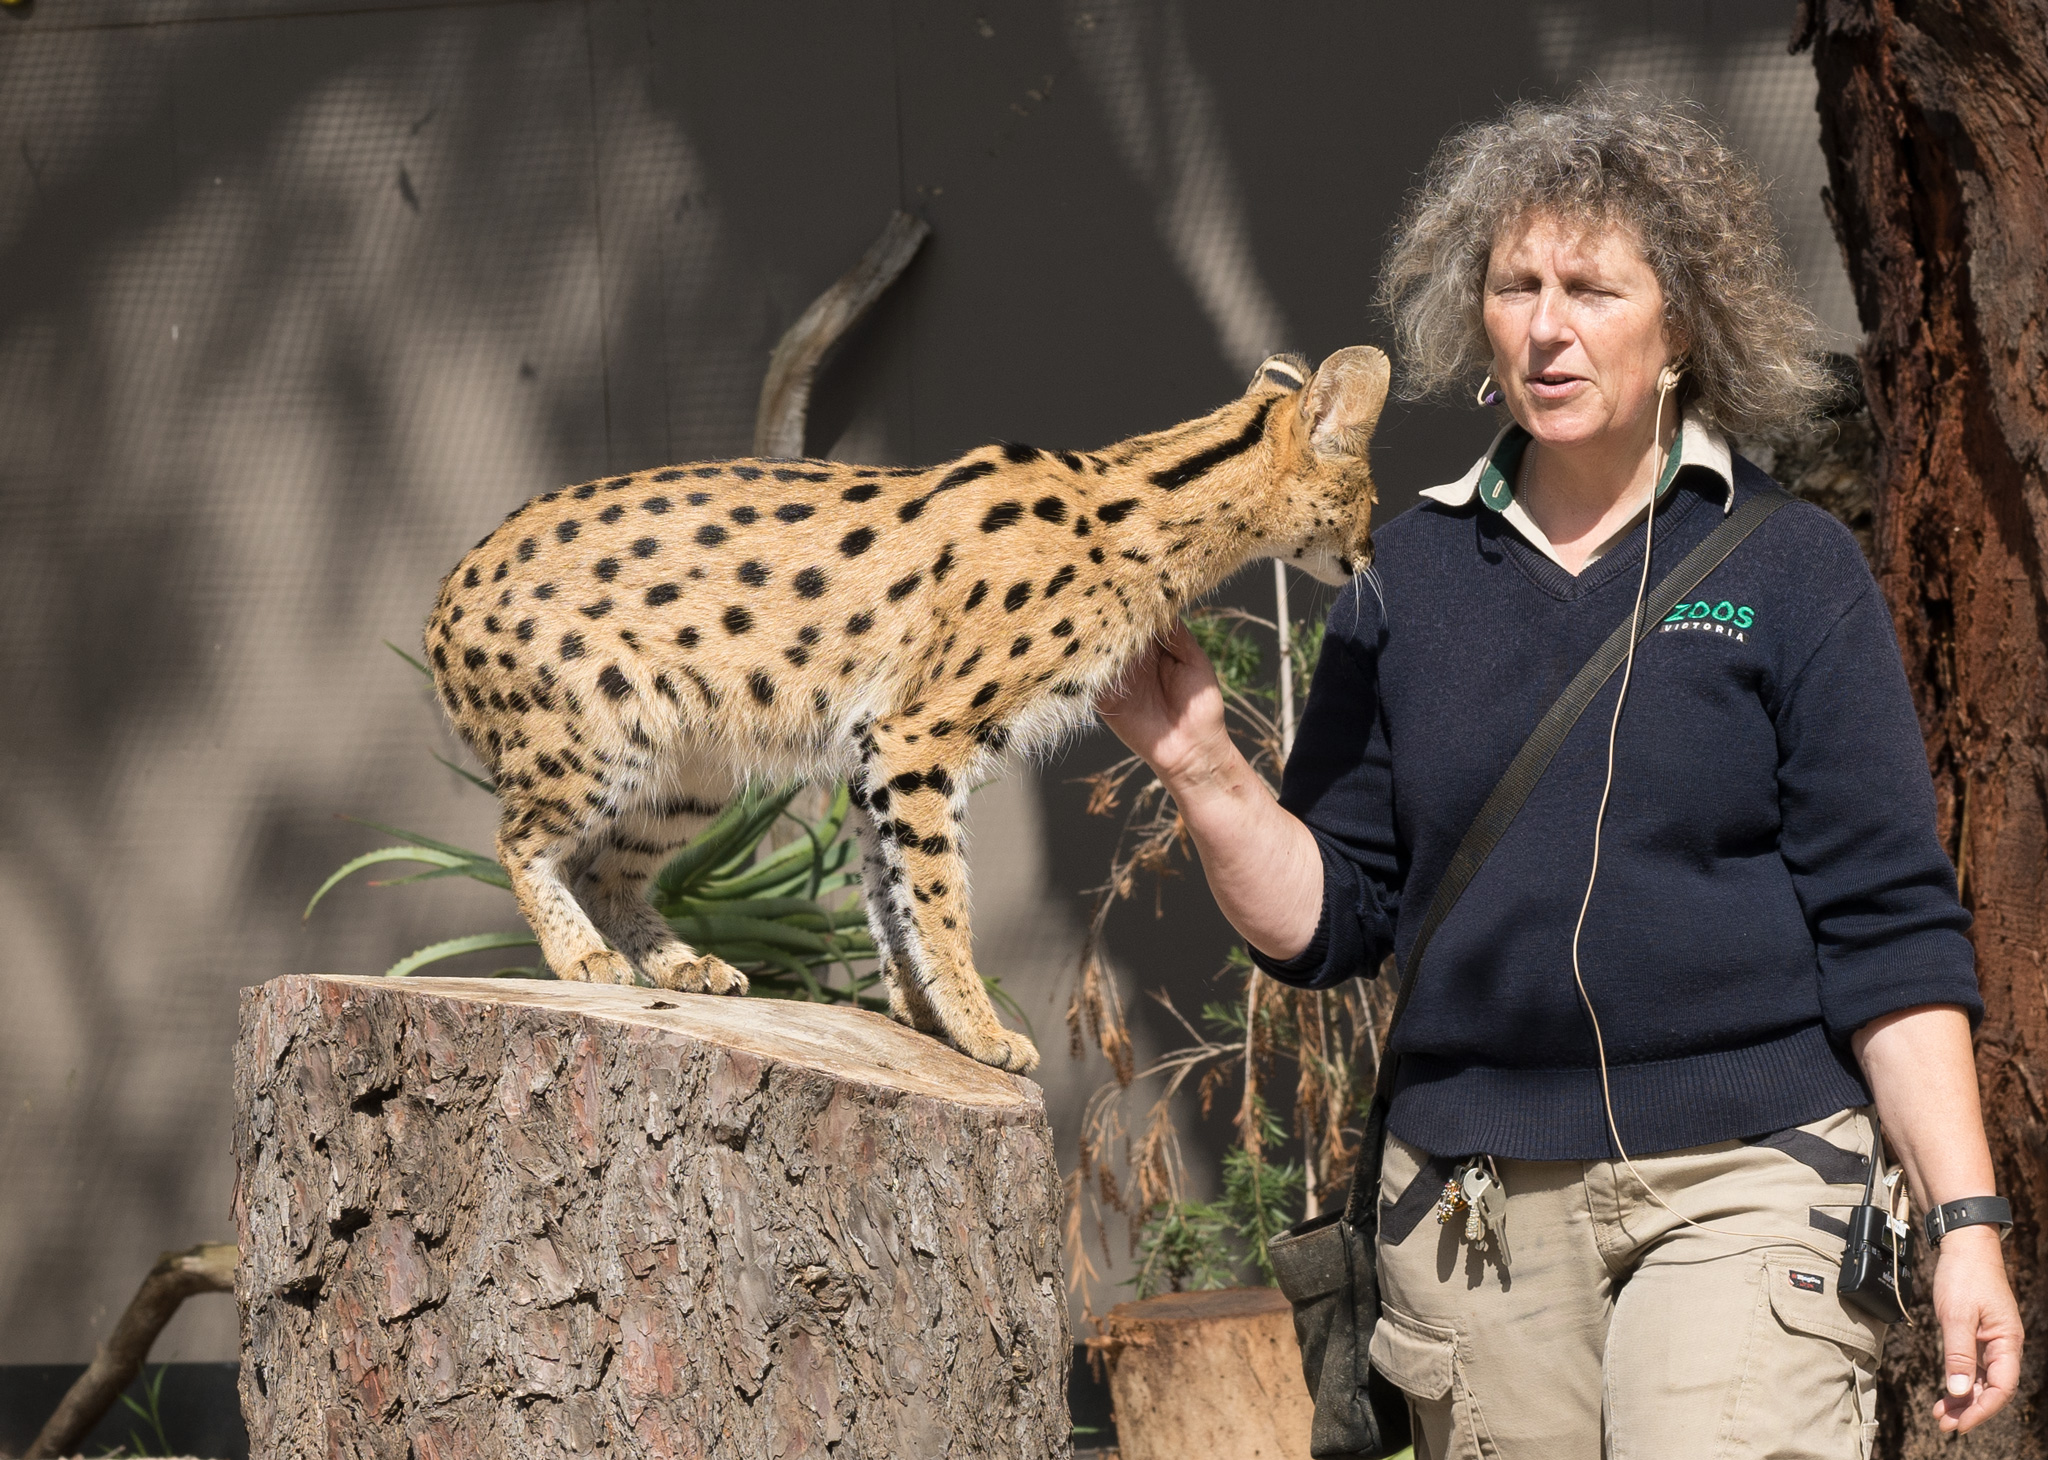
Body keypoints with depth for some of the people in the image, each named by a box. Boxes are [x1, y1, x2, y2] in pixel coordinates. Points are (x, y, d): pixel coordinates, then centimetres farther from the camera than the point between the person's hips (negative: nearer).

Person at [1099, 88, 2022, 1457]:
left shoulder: (1793, 572, 1)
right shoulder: (1414, 573, 10)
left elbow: (1889, 928, -2)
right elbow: (1326, 919, 12)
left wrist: (1966, 1220, -8)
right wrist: (1206, 774, -6)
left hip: (1737, 1186, -3)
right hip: (1475, 1199, 3)